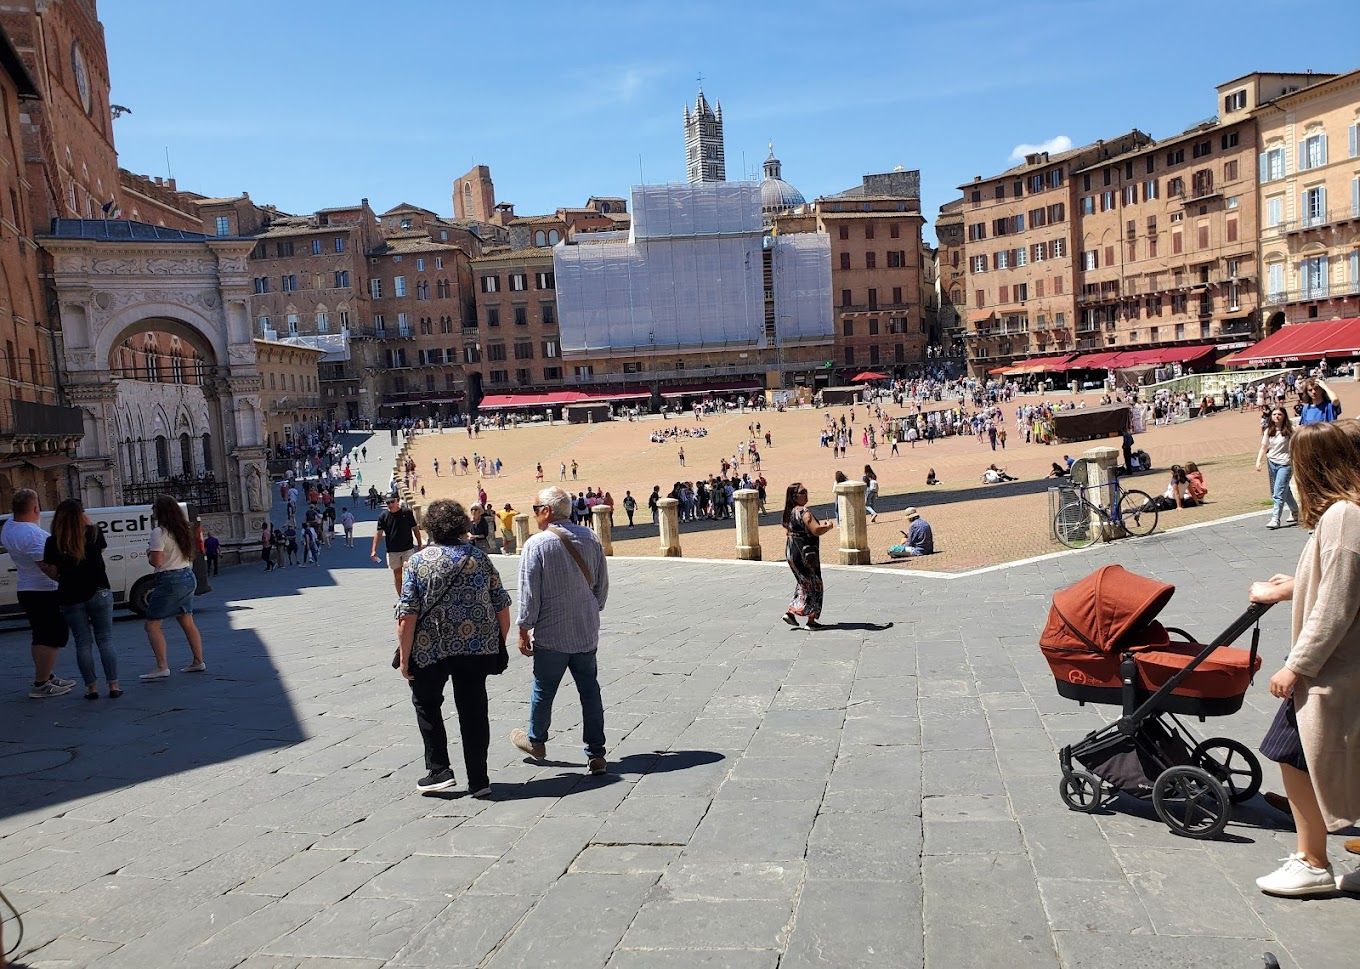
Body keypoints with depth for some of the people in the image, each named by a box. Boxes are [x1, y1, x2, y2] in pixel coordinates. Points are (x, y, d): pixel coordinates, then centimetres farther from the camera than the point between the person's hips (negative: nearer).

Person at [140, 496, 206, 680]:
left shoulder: (159, 532, -13)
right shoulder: (183, 530, 11)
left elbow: (156, 561, -19)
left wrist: (149, 553, 2)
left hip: (170, 581, -9)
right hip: (188, 577, 9)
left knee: (152, 625, -3)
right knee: (188, 623, 15)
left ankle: (162, 667, -10)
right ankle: (198, 661, 17)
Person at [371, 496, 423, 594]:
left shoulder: (407, 512, -2)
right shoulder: (383, 516, 0)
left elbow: (415, 529, 5)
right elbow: (378, 533, 0)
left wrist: (419, 545, 6)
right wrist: (374, 550, -6)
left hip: (408, 549, -2)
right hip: (392, 551, 2)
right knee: (397, 574, 9)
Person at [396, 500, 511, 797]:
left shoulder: (417, 562, -6)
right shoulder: (480, 558, 3)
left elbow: (407, 615, -12)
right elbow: (502, 606, 3)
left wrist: (404, 656, -4)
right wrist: (500, 644, 14)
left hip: (430, 649, -2)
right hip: (477, 648, 2)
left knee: (426, 704, 20)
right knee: (473, 710, 11)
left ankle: (439, 771, 16)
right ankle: (478, 781, 14)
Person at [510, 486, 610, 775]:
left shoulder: (536, 544, -15)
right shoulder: (590, 539, 1)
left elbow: (529, 593, -14)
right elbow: (602, 584, 9)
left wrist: (524, 630, -4)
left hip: (551, 635, -4)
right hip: (587, 633, 4)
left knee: (543, 690, 15)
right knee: (590, 690, 10)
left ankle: (536, 740, 36)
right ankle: (596, 755, 11)